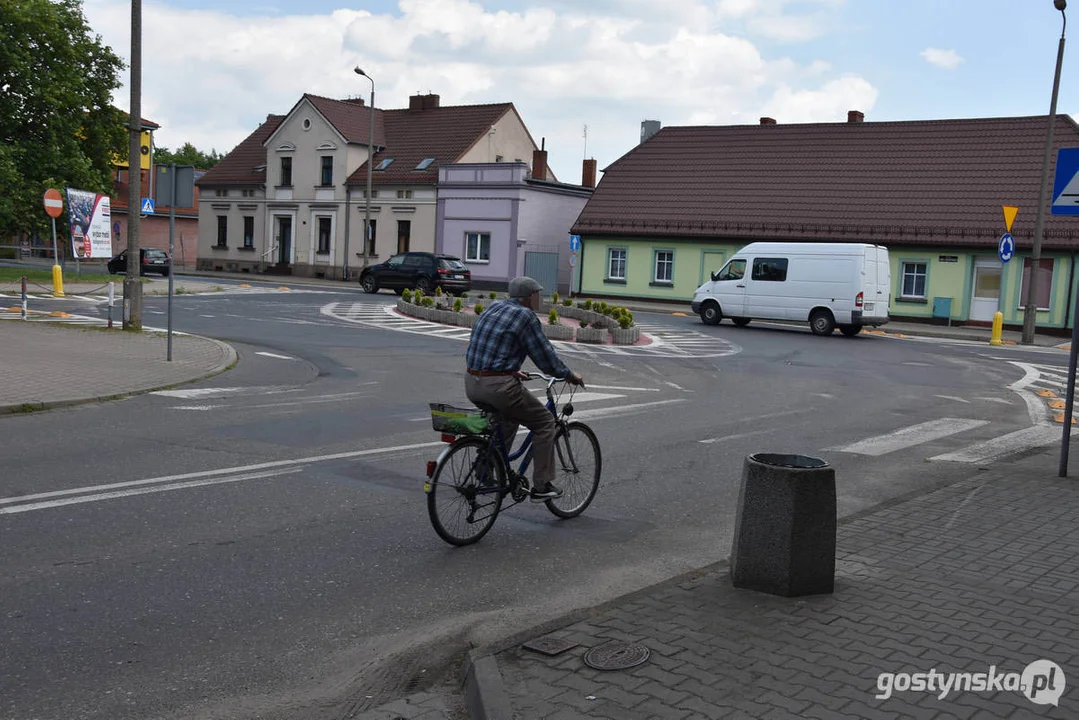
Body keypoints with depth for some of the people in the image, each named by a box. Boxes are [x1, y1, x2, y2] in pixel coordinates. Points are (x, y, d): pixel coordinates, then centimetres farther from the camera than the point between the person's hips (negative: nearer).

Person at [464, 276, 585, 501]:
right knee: (544, 422, 8)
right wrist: (570, 375, 9)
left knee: (511, 414, 33)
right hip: (498, 386, -8)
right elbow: (545, 356, -6)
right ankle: (542, 486, 9)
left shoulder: (492, 309, 16)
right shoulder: (525, 316, -8)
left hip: (472, 384, 9)